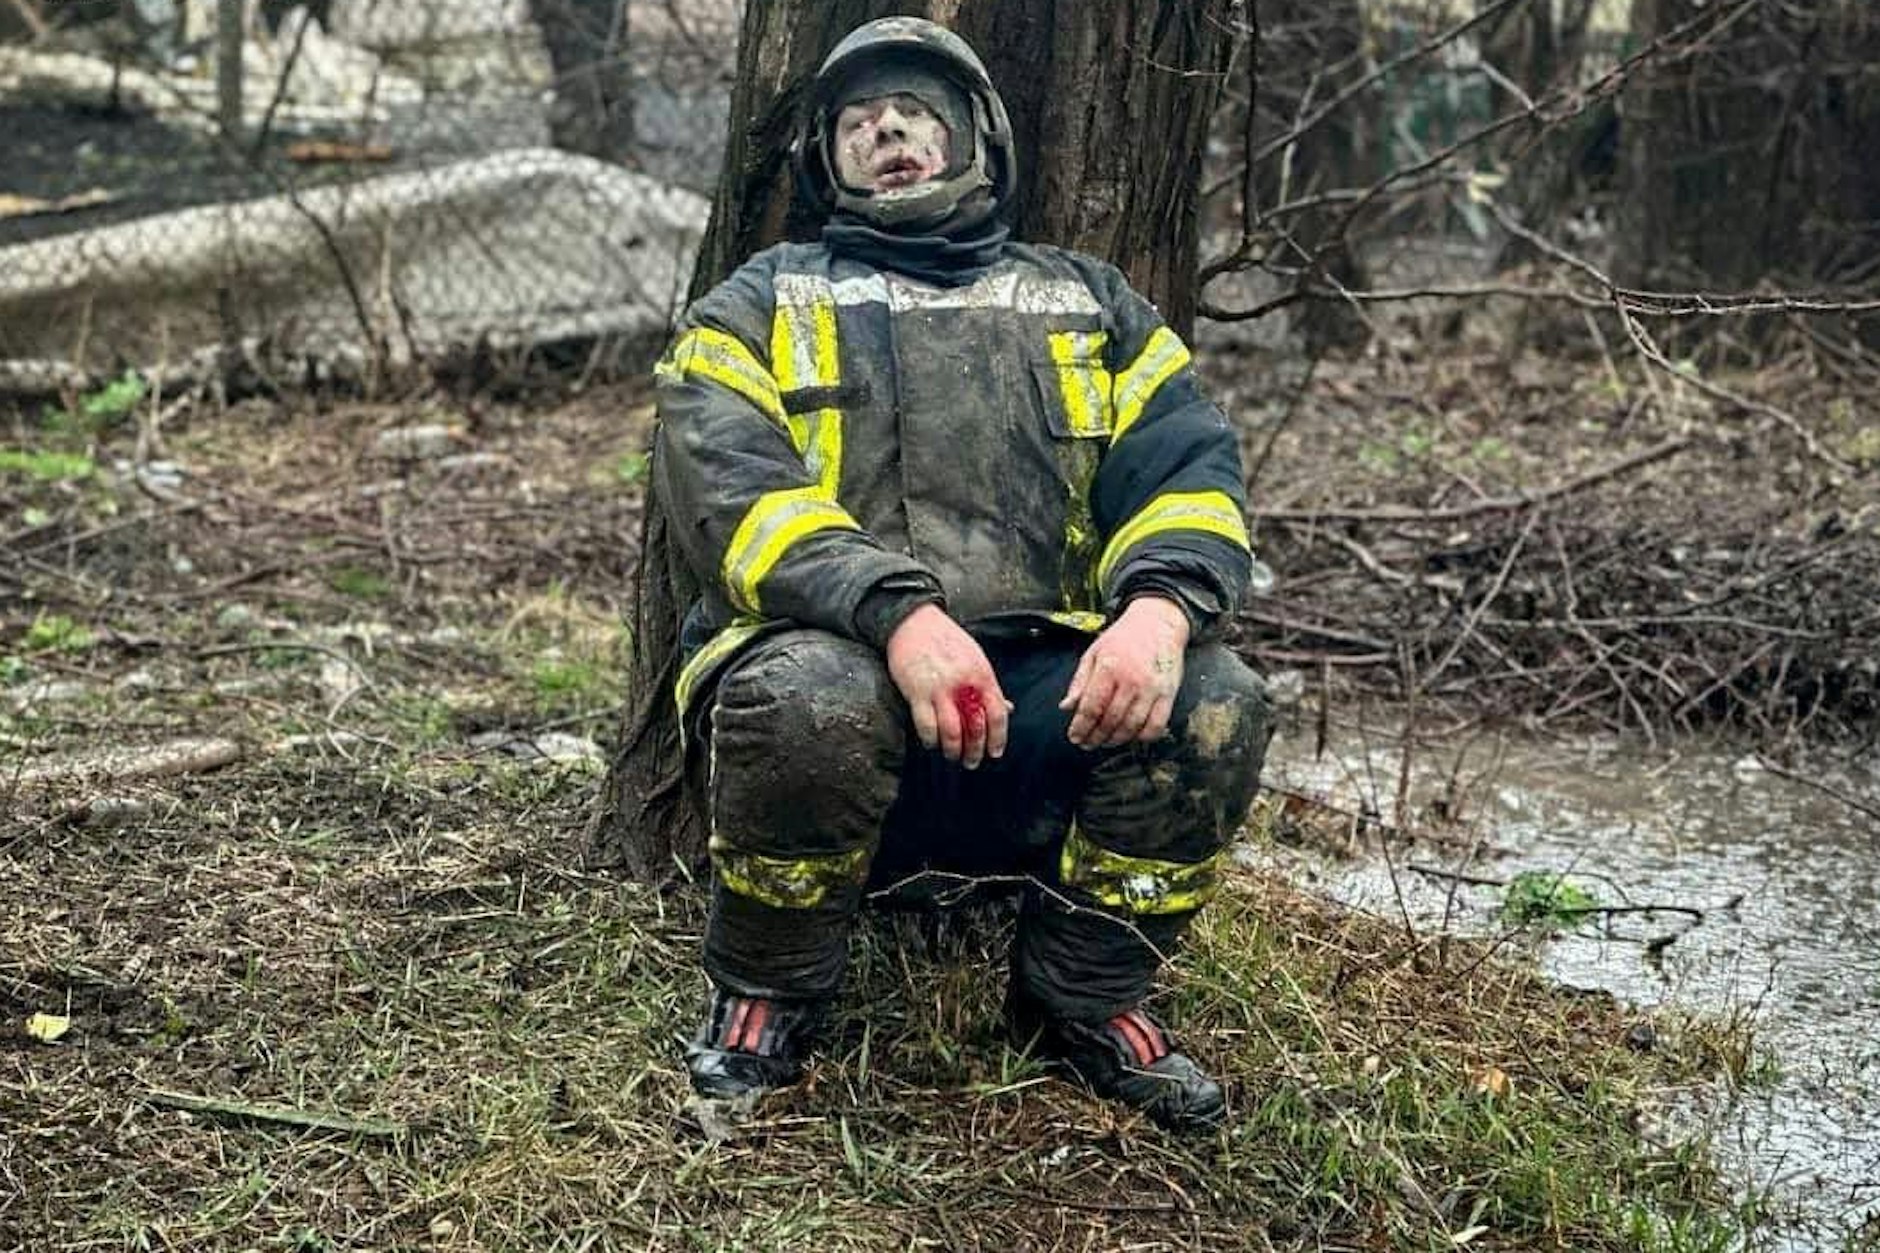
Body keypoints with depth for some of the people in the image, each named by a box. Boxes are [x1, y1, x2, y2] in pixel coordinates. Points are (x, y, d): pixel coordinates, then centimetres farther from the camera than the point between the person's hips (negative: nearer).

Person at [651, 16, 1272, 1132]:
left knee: (1215, 704, -26)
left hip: (1042, 699, 2)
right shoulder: (762, 306, 12)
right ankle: (768, 999, -6)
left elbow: (1189, 467, 4)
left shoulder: (1090, 303, 20)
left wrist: (1161, 604, -21)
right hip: (840, 656, -2)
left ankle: (1087, 996, 0)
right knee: (807, 697, -36)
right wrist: (898, 613, -26)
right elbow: (725, 487, -8)